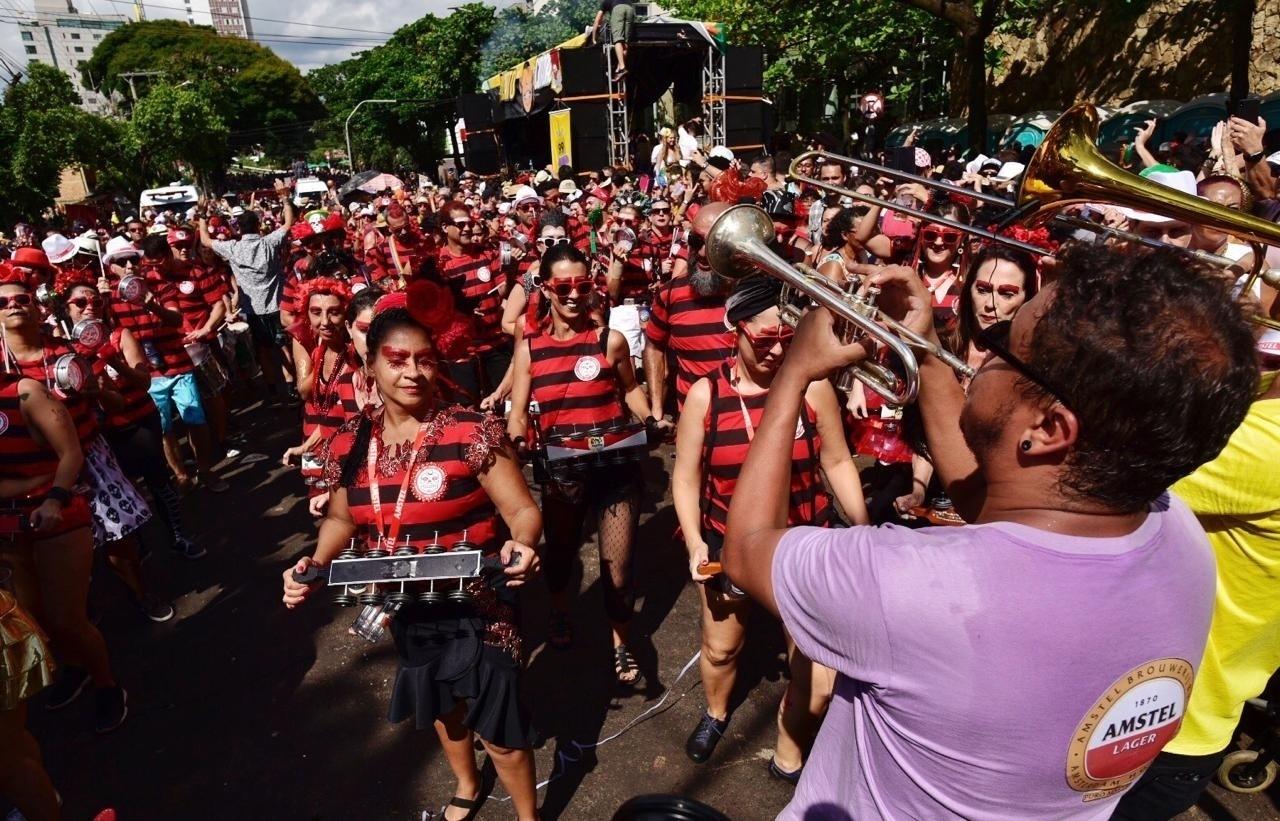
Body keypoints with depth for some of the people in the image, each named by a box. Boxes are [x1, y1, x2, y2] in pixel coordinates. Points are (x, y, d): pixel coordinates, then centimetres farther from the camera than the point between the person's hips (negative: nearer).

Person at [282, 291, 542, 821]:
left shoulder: (472, 433, -20)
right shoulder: (349, 444, -6)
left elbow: (522, 509, -18)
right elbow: (342, 519, 9)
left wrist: (520, 546, -40)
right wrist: (315, 565, -9)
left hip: (478, 607, -5)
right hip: (408, 611, 5)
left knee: (499, 729, 9)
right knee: (442, 708, 29)